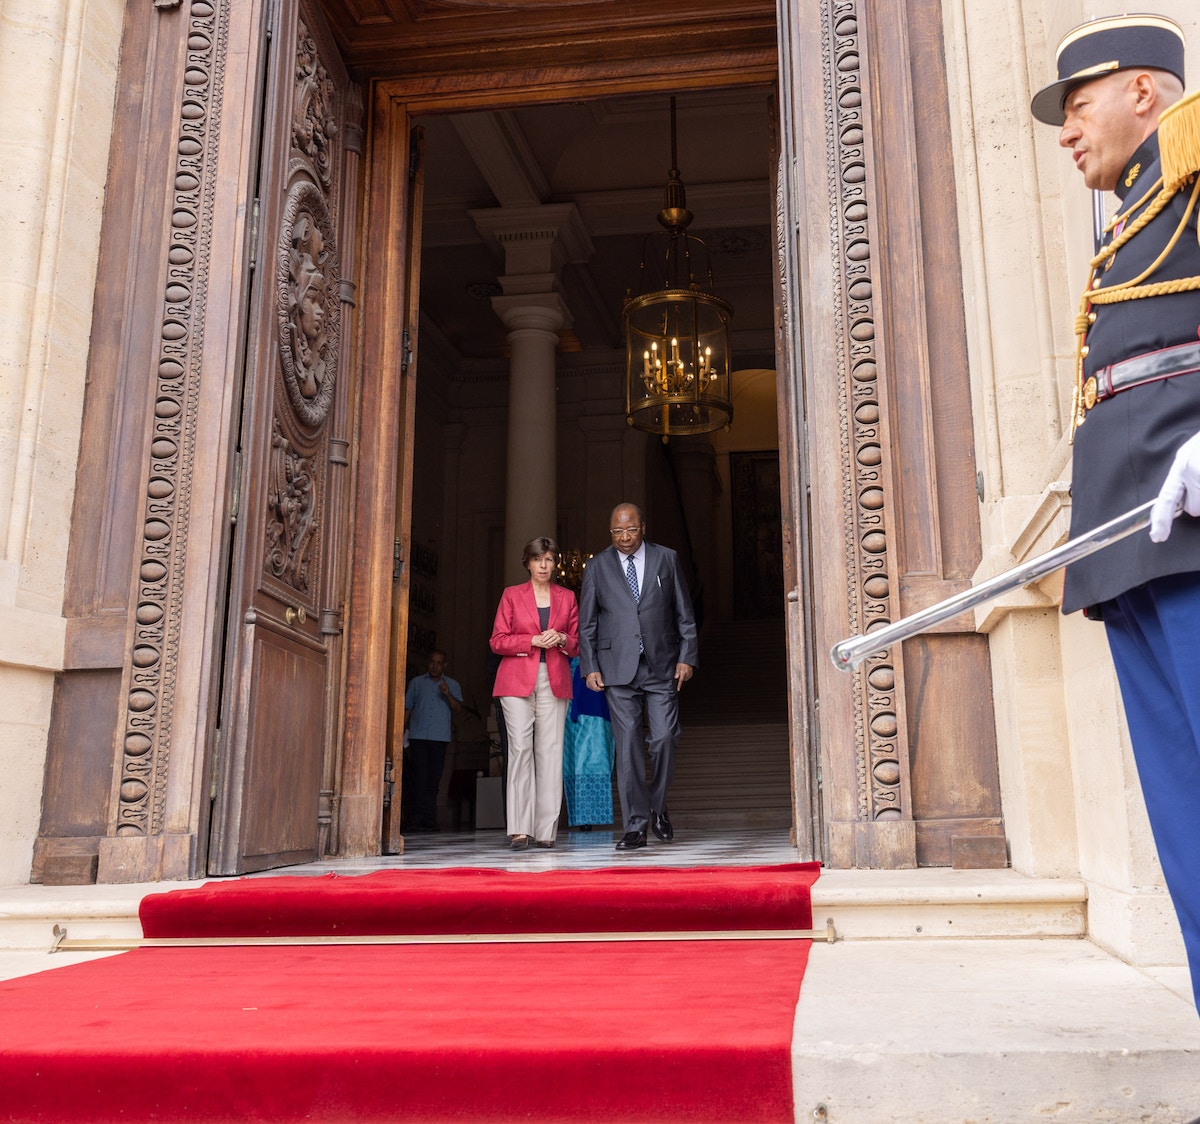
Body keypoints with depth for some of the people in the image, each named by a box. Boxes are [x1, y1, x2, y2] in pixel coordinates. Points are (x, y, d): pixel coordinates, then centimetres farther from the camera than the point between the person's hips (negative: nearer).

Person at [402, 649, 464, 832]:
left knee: (434, 779, -2)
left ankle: (429, 820, -2)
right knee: (420, 777, -8)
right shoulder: (416, 683, 16)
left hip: (440, 737, 0)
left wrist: (448, 695, -13)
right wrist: (403, 732, 8)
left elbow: (458, 708, 5)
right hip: (418, 736, 0)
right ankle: (418, 818, -10)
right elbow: (407, 708, 16)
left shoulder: (452, 685, 15)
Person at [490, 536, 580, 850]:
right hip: (517, 681, -1)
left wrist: (561, 639, -6)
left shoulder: (567, 597, 15)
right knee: (520, 748, -11)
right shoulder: (511, 595, 10)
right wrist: (534, 641, -10)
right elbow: (498, 641, 3)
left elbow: (578, 644, 15)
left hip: (554, 682, 2)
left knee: (550, 751, -4)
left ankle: (546, 830, 1)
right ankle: (520, 830, -9)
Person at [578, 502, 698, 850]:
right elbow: (586, 623, 9)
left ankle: (657, 806, 19)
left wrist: (687, 657, 0)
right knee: (627, 747, -3)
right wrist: (590, 667, -1)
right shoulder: (597, 566, 8)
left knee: (664, 739, -6)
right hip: (618, 669, 0)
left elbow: (684, 615, 9)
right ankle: (635, 826, 4)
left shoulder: (666, 559, 9)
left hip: (662, 666, 0)